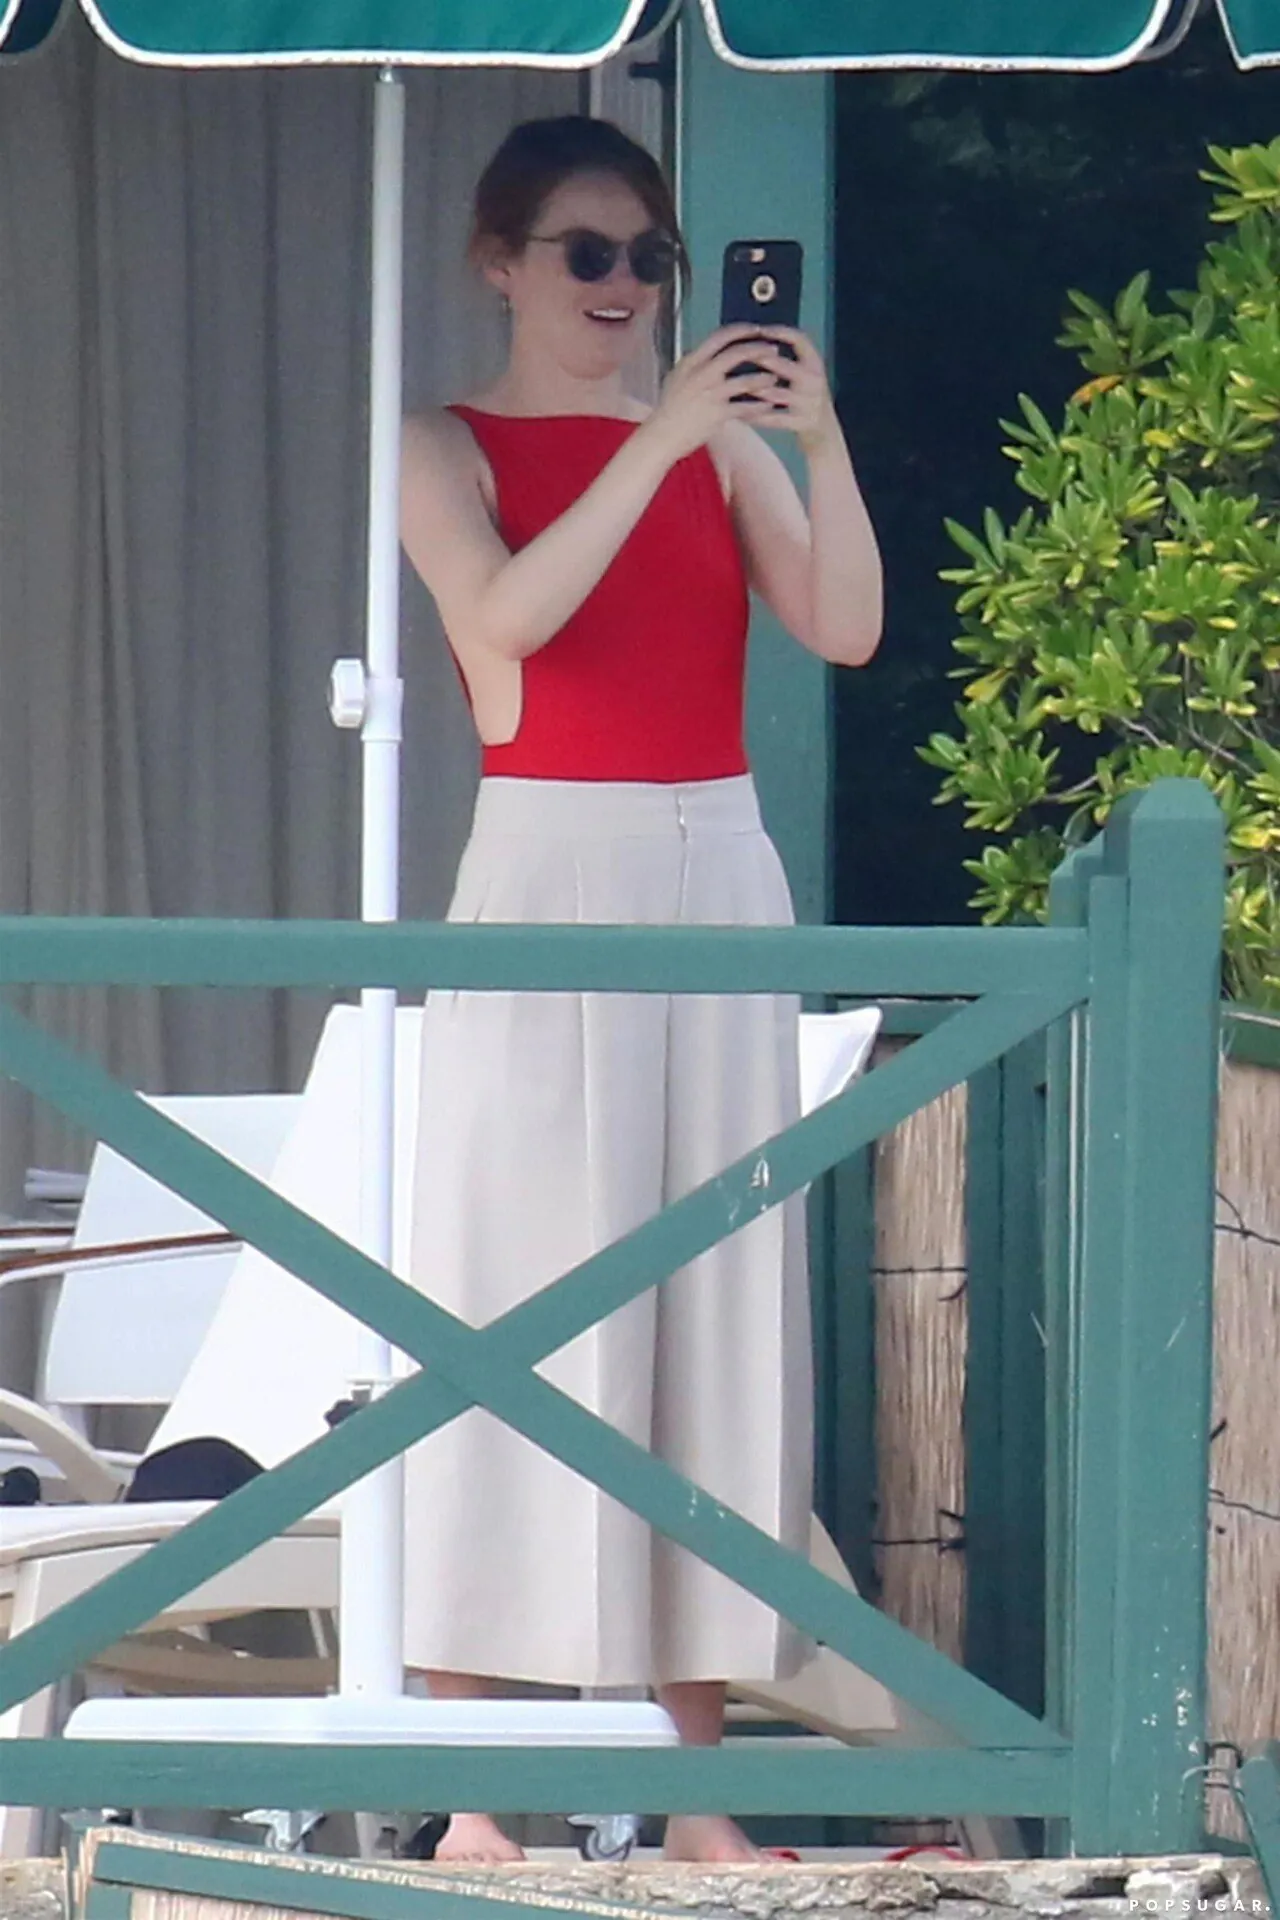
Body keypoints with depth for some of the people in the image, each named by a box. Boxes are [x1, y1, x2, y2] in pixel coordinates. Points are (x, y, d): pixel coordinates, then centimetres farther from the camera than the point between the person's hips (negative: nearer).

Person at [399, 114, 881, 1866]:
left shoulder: (720, 441, 10)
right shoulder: (450, 451, 2)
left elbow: (846, 630, -3)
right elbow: (509, 614, -18)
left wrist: (823, 441, -17)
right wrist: (662, 440, -24)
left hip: (718, 879, 4)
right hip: (546, 879, -4)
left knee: (720, 1306, 3)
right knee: (520, 1306, -5)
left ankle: (696, 1777, 6)